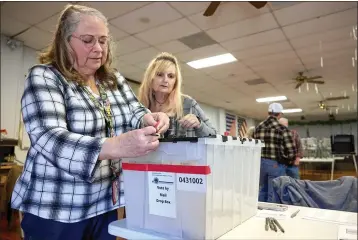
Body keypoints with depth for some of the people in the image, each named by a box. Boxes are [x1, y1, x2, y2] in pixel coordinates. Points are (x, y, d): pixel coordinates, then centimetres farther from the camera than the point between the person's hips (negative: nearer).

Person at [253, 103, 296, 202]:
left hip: (260, 163, 5)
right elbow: (291, 151, -10)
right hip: (276, 165, -5)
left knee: (262, 190, 18)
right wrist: (287, 163, 9)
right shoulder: (283, 129, -9)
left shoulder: (258, 128, 6)